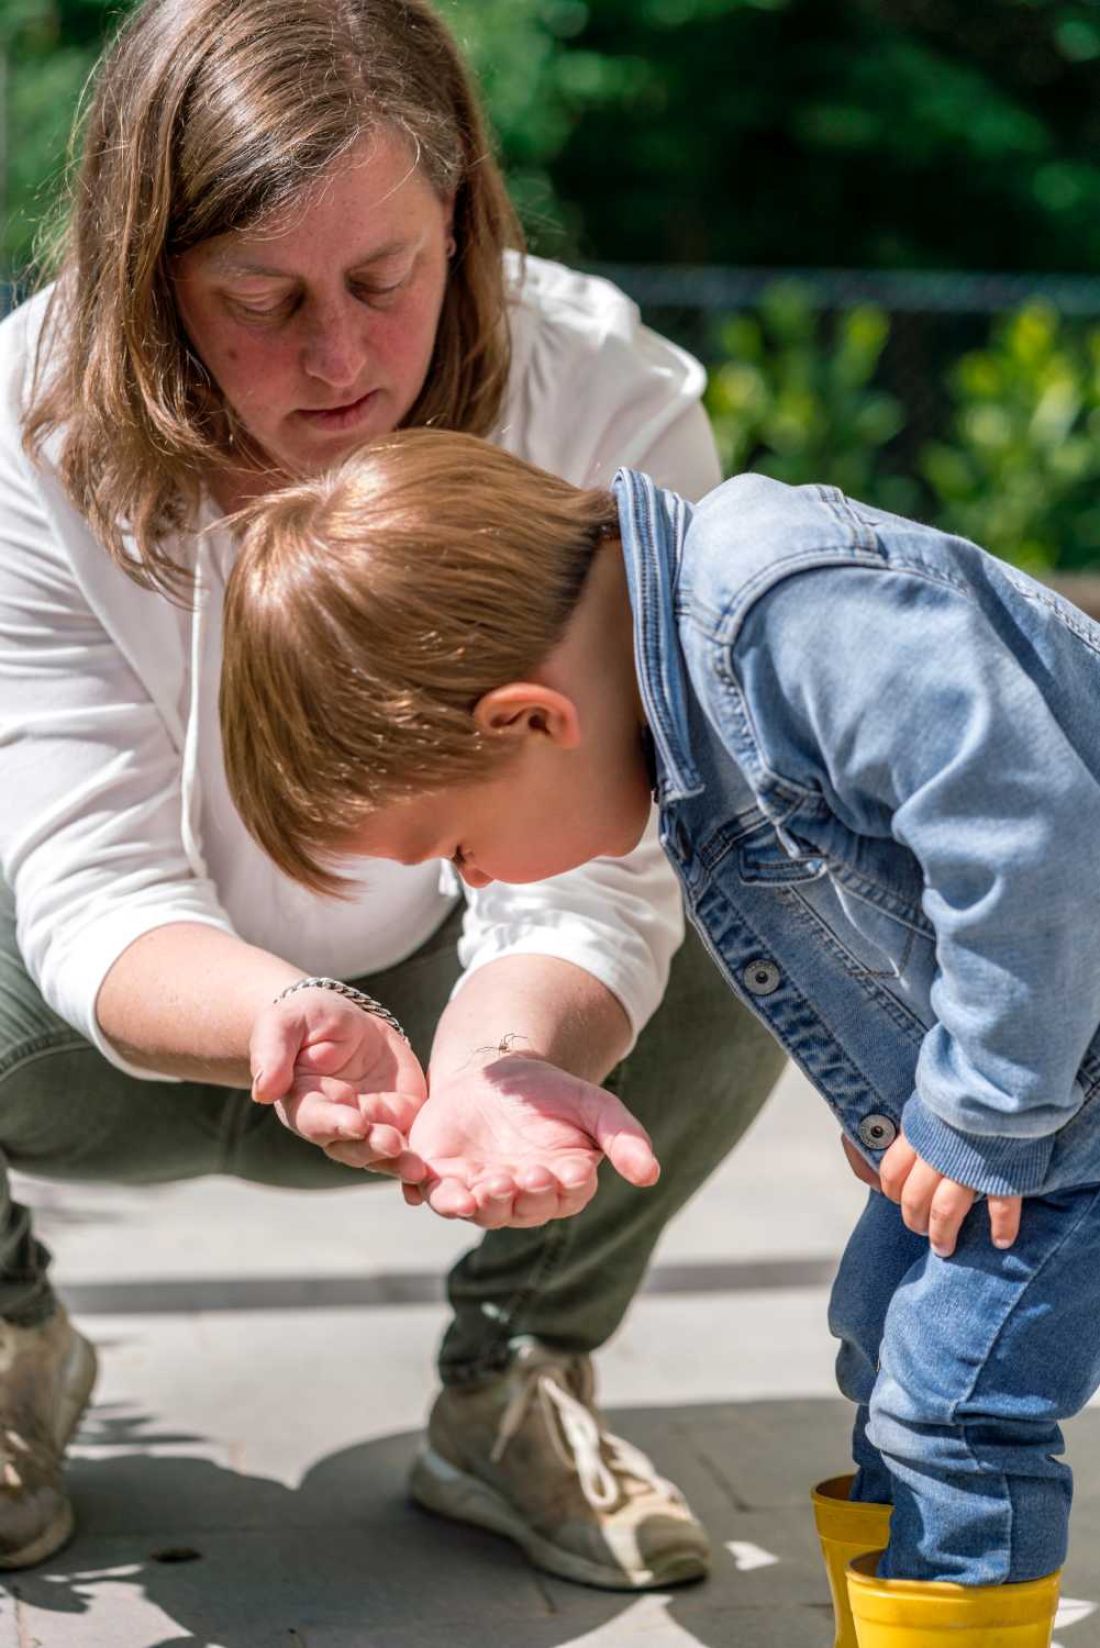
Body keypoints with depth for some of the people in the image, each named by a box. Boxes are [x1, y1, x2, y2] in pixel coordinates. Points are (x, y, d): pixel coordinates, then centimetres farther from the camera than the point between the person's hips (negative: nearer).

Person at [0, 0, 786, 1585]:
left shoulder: (611, 411, -25)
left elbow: (577, 876, -29)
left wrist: (502, 1069, -53)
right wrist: (286, 1024, -53)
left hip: (439, 988, 1)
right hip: (129, 1033, 0)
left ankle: (512, 1392, 0)